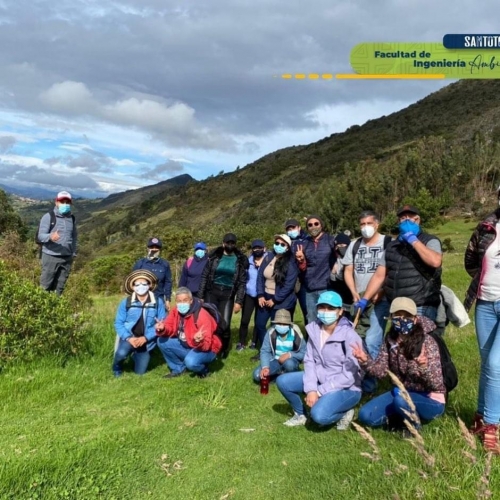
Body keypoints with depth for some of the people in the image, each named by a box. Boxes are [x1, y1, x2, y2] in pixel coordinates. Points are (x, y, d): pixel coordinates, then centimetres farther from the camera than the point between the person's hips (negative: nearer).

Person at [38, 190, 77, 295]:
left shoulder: (72, 218, 10)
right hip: (50, 256, -4)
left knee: (60, 286, 10)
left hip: (66, 258, 4)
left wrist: (73, 253, 14)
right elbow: (40, 235, -11)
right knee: (45, 285, -1)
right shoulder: (48, 216, -5)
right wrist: (50, 237, -32)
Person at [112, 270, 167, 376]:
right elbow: (118, 323, -3)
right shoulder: (126, 302, -5)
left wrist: (145, 338, -18)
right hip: (129, 338, -1)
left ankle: (136, 356, 40)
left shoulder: (158, 303, -6)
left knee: (140, 372, 5)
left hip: (147, 341, 1)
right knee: (121, 353, -32)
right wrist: (129, 338, -19)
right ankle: (117, 369, 4)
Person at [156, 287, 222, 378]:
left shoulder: (202, 316, -29)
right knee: (162, 341, -8)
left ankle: (203, 370, 2)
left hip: (205, 348, -7)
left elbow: (206, 345, -30)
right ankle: (178, 368, 8)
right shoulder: (176, 311, -8)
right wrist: (162, 329, -25)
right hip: (185, 345, 7)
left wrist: (198, 341, -53)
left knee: (191, 362, -36)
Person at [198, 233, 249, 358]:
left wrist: (239, 301, -5)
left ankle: (224, 348, 21)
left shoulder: (240, 260, 2)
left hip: (228, 295, -1)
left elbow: (242, 282, 2)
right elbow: (204, 276, 3)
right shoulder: (214, 256, 2)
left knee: (225, 324, -6)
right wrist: (200, 296, -2)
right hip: (211, 292, 1)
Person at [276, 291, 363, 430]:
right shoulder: (314, 330, -4)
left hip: (346, 388, -6)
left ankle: (344, 412, 2)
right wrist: (311, 389, -18)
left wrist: (320, 391, -21)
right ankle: (300, 414, 17)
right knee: (282, 381, -8)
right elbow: (309, 361, -4)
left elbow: (349, 375, -22)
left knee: (319, 415, -30)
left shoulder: (349, 336, -22)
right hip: (319, 380, 6)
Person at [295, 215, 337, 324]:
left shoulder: (330, 240, 0)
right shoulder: (305, 244, 10)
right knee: (312, 322, 12)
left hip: (327, 287, -4)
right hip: (310, 288, 4)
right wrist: (301, 260, -9)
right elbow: (303, 269, 9)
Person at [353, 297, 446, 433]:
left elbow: (437, 384, -24)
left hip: (431, 400, -5)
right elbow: (380, 370, -4)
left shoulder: (427, 342, -22)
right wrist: (365, 360, -25)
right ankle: (406, 415, 11)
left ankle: (414, 425, -5)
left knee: (401, 398, -37)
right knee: (365, 415, -9)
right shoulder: (390, 339, -5)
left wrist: (424, 367, -45)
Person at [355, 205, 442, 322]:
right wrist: (364, 300, 2)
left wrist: (413, 240, -16)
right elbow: (379, 275, 11)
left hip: (421, 309, -5)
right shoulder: (392, 246, 13)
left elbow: (435, 261, -23)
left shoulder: (430, 241, -1)